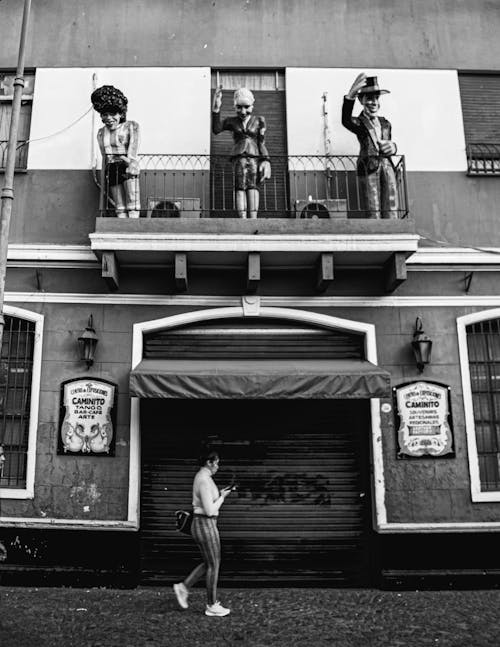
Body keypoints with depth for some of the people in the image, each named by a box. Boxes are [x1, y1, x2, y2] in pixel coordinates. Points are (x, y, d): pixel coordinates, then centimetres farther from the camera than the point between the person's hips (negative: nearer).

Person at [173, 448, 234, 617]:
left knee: (210, 563, 19)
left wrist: (221, 494, 11)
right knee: (214, 566, 3)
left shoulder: (201, 477, 12)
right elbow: (210, 510, -23)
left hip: (201, 525, 10)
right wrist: (222, 497, -9)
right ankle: (212, 606, 14)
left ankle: (183, 587, 19)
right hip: (206, 526, -10)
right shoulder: (204, 481, -21)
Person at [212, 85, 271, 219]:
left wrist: (266, 161, -3)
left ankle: (253, 219, -31)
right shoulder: (232, 121, 15)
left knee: (252, 186, -20)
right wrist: (216, 108, -11)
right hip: (238, 157, 0)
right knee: (240, 187, -18)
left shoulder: (258, 121, 15)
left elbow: (261, 144, 11)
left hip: (254, 158, 0)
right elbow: (216, 129, -1)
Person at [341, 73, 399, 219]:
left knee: (391, 211, -4)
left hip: (387, 166, 4)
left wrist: (393, 148, -3)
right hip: (368, 167, -4)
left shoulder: (385, 123, 18)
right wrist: (350, 95, -42)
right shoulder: (359, 123, 2)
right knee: (373, 211, -7)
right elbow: (345, 121, -23)